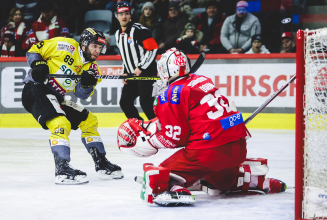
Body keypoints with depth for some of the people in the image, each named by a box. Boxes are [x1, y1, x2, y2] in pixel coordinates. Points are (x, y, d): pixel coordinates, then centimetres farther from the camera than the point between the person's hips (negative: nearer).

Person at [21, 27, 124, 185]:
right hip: (35, 90, -9)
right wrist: (38, 64, -22)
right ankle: (62, 170, -29)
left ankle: (101, 164, 18)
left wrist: (87, 83, -19)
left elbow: (82, 95, 0)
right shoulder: (67, 46, -9)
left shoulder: (91, 67, 10)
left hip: (56, 98, 9)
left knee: (89, 120, 11)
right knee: (61, 124, -28)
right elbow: (34, 50, -4)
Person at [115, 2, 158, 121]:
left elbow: (153, 48, -18)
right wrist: (125, 73, 14)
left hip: (146, 71, -9)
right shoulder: (118, 34, 13)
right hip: (132, 74, 9)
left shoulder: (139, 29, -13)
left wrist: (141, 68, -19)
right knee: (125, 102, 8)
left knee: (145, 102, -20)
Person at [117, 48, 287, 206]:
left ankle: (174, 190, -35)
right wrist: (147, 126, 26)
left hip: (209, 151, -8)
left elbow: (174, 137, -8)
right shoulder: (201, 80, 18)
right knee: (220, 177, 39)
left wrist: (147, 142, 3)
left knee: (158, 177, -7)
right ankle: (256, 180, 37)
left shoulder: (170, 95, -6)